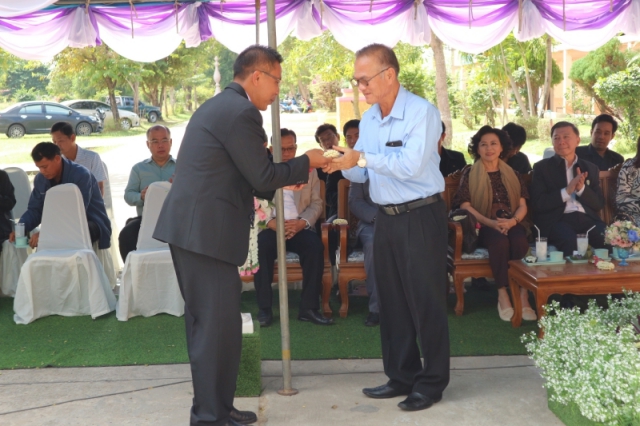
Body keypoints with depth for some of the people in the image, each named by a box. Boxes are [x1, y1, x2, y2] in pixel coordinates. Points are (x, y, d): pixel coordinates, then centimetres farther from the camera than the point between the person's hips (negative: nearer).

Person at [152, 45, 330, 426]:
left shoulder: (218, 105, 19)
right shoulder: (241, 112, -13)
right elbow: (261, 177, -13)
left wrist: (285, 179, 20)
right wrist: (305, 163, 1)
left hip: (190, 226, 11)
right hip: (207, 231, -11)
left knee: (205, 321, 16)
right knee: (220, 325, -2)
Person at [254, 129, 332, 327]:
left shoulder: (309, 170, 13)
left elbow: (316, 203, 6)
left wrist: (302, 222, -13)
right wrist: (270, 222, -18)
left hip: (299, 227, 1)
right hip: (270, 227, -1)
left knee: (315, 245, -30)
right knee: (260, 246, -33)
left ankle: (309, 307, -20)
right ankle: (264, 308, -21)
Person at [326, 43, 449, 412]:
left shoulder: (421, 112, -13)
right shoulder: (368, 120, 10)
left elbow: (411, 164, -25)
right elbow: (364, 175, 12)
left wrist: (362, 157, -26)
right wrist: (346, 164, -8)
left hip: (422, 217, -7)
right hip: (386, 217, 8)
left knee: (426, 301, 0)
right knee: (392, 300, 13)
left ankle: (432, 382, 13)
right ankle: (402, 376, 25)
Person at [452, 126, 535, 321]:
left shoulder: (513, 175, 18)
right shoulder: (469, 175, 9)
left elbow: (522, 206, 10)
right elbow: (465, 206, -2)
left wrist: (513, 221, -13)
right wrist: (490, 222, -17)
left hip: (511, 224, 2)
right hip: (483, 227, -2)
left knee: (519, 240, -34)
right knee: (499, 241, -37)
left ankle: (523, 294, -33)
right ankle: (503, 294, -30)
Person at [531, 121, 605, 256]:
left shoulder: (590, 168, 19)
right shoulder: (542, 167, 8)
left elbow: (599, 204, 12)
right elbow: (538, 203, -2)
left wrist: (581, 189, -7)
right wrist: (567, 191, -13)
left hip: (587, 218, 3)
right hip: (555, 220, -3)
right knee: (569, 240, -35)